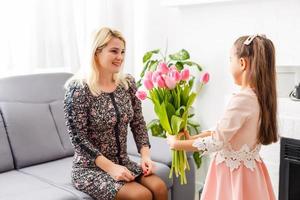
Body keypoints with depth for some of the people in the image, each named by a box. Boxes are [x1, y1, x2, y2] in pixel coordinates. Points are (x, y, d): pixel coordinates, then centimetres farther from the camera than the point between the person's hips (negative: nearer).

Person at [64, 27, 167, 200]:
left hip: (122, 162, 5)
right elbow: (79, 138, -17)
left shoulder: (128, 83, 3)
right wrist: (110, 167, -23)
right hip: (90, 168, -5)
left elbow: (138, 123, 6)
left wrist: (146, 155, -10)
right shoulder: (79, 89, -15)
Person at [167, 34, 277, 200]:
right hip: (248, 170, 8)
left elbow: (215, 142, -21)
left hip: (233, 172, -8)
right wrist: (193, 138, 9)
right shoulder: (260, 96, 2)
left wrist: (176, 144, -10)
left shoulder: (242, 99, -24)